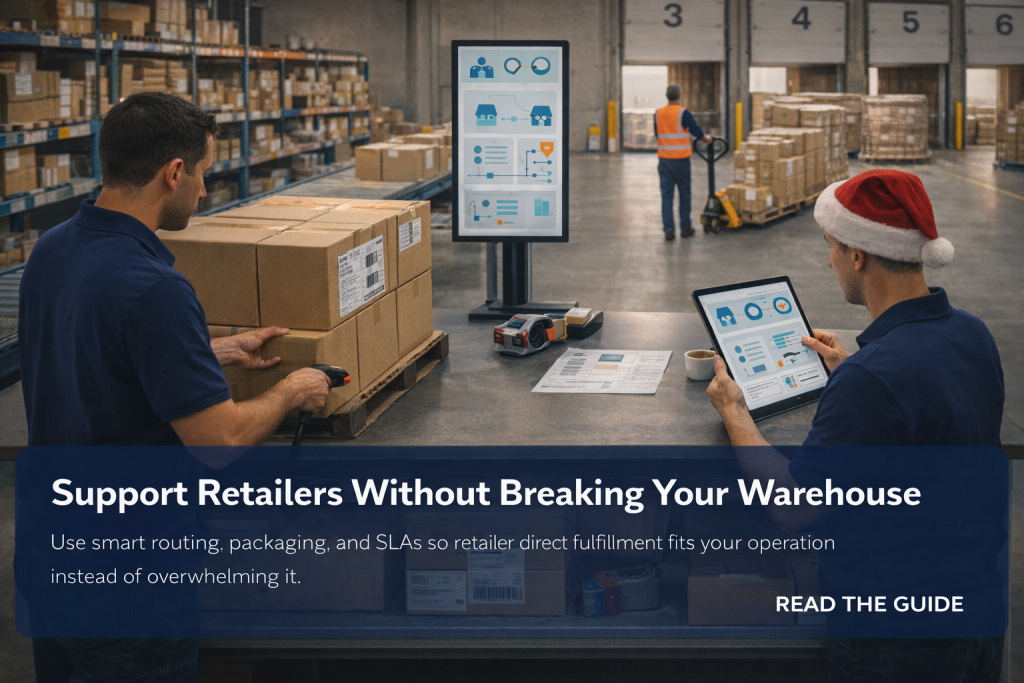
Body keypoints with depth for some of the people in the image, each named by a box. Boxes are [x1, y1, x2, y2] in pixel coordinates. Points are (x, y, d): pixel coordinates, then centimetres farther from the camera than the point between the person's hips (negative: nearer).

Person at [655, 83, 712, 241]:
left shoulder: (658, 114, 4)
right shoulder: (683, 113, -10)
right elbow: (697, 132, -4)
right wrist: (707, 139, 17)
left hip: (664, 160, 3)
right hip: (681, 159, -3)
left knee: (666, 195, 4)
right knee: (684, 194, 9)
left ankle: (669, 230, -1)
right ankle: (685, 228, 16)